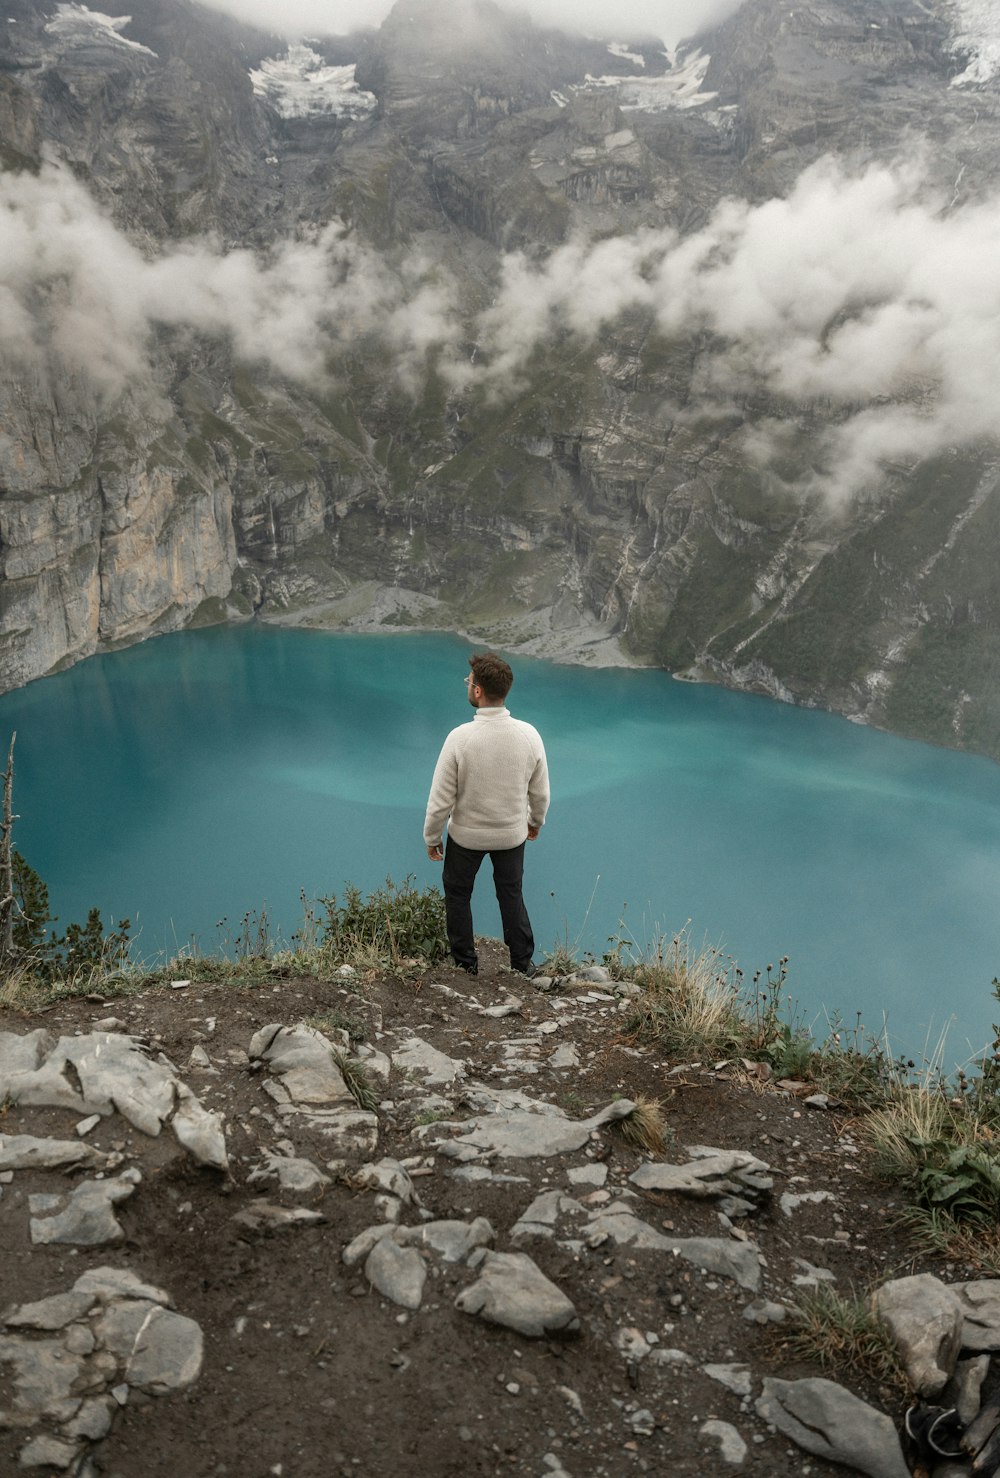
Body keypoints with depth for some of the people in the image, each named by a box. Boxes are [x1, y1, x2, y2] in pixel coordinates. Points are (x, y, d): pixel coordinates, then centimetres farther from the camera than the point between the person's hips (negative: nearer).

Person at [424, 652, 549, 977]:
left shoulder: (460, 737, -27)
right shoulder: (529, 735, -18)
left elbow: (440, 798, -19)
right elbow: (540, 793, -4)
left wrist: (432, 837, -2)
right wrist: (536, 821, 17)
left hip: (467, 835, -2)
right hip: (512, 834, 3)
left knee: (457, 894, 23)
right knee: (512, 895, 25)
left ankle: (465, 962, 36)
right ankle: (522, 962, 38)